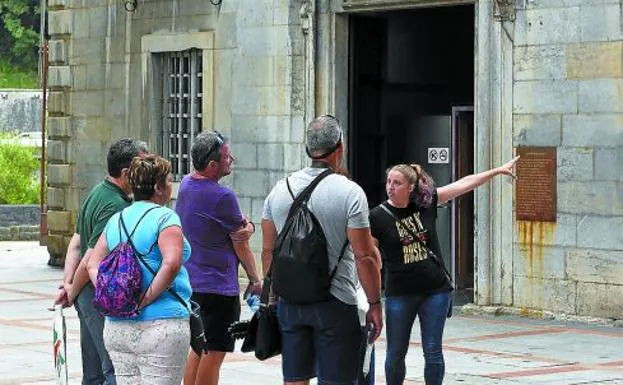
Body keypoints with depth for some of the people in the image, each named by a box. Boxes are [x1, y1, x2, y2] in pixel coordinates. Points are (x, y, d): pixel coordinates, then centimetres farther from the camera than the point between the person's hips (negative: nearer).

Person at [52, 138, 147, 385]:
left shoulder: (97, 193, 13)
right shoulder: (116, 206, -20)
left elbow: (76, 243, 15)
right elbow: (92, 258, -19)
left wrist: (67, 284, 8)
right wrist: (72, 292, -5)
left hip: (88, 297, 10)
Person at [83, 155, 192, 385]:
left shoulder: (116, 220, 14)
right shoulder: (165, 218, -7)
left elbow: (93, 264, 10)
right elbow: (171, 264, -22)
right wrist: (145, 301, -14)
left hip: (116, 328, 7)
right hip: (160, 325, -7)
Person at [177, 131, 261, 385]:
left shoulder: (186, 184, 8)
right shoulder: (222, 197, -20)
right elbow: (241, 245, -8)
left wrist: (246, 225, -13)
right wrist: (255, 280, 4)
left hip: (191, 283, 9)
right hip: (218, 287, -9)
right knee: (214, 352, -4)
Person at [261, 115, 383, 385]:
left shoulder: (280, 190, 6)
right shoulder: (349, 192, -10)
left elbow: (268, 251, 10)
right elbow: (365, 257, -12)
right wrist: (375, 304, -4)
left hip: (289, 302, 5)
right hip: (335, 303, -5)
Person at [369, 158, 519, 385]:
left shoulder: (427, 202, -2)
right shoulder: (378, 217, -9)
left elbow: (463, 184, 5)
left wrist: (498, 170, 8)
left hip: (435, 290, 1)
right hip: (399, 294, -1)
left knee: (433, 352, 4)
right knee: (396, 353, 7)